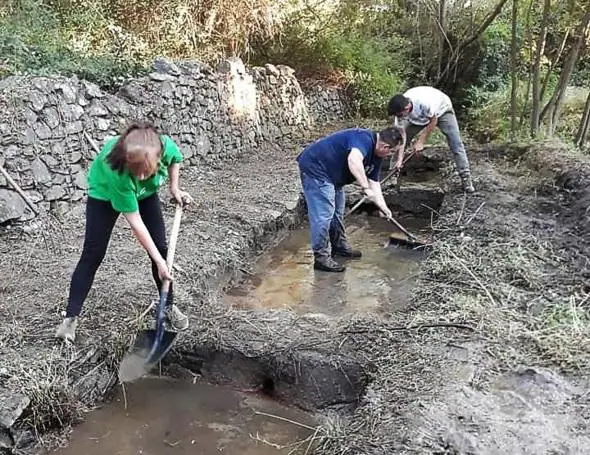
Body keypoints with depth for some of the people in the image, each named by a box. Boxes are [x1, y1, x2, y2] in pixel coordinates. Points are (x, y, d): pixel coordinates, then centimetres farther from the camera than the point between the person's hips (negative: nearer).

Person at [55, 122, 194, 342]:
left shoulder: (166, 146, -36)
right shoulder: (115, 170, -44)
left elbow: (175, 159, -5)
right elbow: (135, 222, -36)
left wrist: (174, 187, -13)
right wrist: (158, 261, -32)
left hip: (146, 193, 4)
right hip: (104, 192, -3)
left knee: (161, 248, -1)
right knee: (93, 254, -7)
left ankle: (169, 305, 17)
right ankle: (71, 316, 5)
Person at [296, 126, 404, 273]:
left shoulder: (376, 155, 7)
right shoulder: (364, 139, -24)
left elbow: (373, 183, 13)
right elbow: (353, 160, -43)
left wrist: (383, 207, 7)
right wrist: (366, 188, -38)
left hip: (332, 175, 11)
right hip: (315, 167, -11)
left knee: (337, 213, 19)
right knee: (323, 215, -9)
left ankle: (339, 246, 35)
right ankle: (321, 258, -2)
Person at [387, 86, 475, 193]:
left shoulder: (425, 102, -45)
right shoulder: (400, 107, -30)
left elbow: (433, 122, -27)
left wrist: (421, 141, -22)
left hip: (441, 110, -4)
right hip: (417, 116, 4)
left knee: (456, 145, -14)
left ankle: (466, 178, -6)